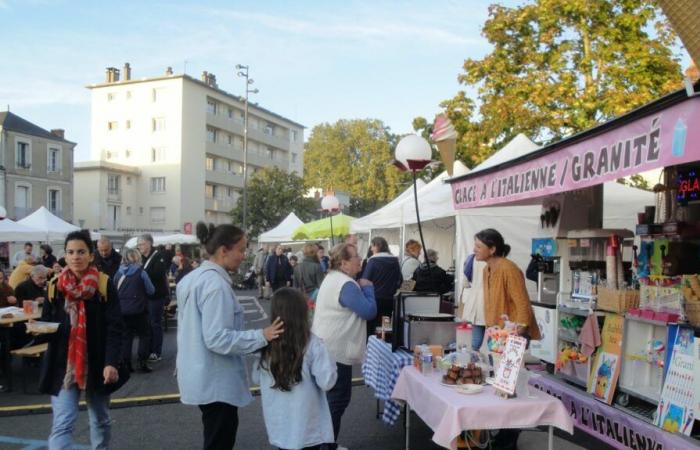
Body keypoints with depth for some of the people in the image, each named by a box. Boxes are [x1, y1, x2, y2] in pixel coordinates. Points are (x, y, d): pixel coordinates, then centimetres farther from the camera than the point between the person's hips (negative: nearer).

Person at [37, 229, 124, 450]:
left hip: (97, 364, -1)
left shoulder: (104, 284, -7)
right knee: (62, 424, -8)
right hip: (64, 365, 1)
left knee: (100, 420, 17)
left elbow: (115, 327, -10)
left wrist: (111, 362, -19)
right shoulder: (55, 286, 1)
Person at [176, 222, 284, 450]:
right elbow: (217, 338, -28)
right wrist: (262, 336, -28)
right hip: (216, 382, -10)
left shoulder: (193, 277, 9)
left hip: (202, 377, 10)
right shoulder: (216, 284, -23)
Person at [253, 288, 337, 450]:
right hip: (306, 426, -3)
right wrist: (329, 362, -2)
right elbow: (326, 382, -18)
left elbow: (256, 378, 5)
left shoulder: (266, 343, -8)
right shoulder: (312, 343, -18)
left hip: (278, 424, 3)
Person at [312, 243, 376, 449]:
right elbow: (369, 311, -21)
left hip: (326, 347, 11)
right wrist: (367, 288, -5)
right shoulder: (347, 285, -22)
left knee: (330, 397, 19)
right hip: (336, 351, -11)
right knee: (338, 399, -2)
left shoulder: (332, 278, 11)